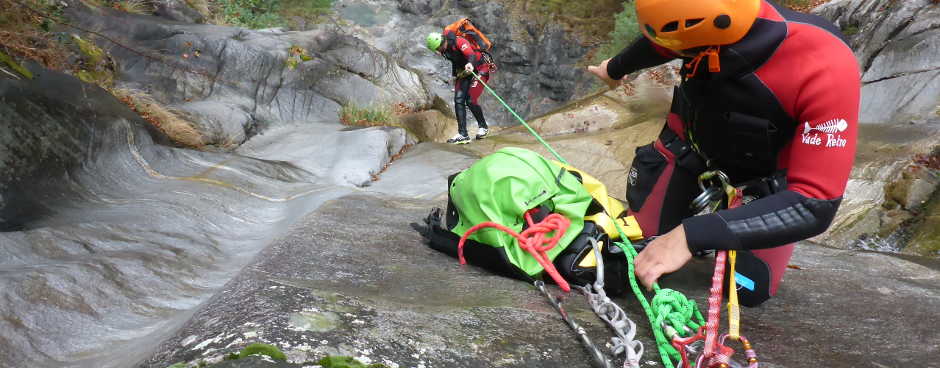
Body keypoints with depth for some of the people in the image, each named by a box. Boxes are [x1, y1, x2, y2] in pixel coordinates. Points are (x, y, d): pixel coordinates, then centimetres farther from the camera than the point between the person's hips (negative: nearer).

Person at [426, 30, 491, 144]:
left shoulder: (459, 42, -25)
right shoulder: (445, 49, 0)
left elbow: (471, 55, -42)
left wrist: (470, 64, -64)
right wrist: (454, 76, 29)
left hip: (479, 70, -8)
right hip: (464, 73, 8)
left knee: (470, 101, -17)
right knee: (458, 100, -8)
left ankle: (482, 126, 10)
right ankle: (462, 135, -10)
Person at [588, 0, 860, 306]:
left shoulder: (829, 72, -41)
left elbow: (816, 206, -42)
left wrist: (693, 236, -52)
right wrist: (615, 68, 19)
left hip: (762, 175, -2)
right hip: (691, 141, 3)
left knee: (749, 290, -6)